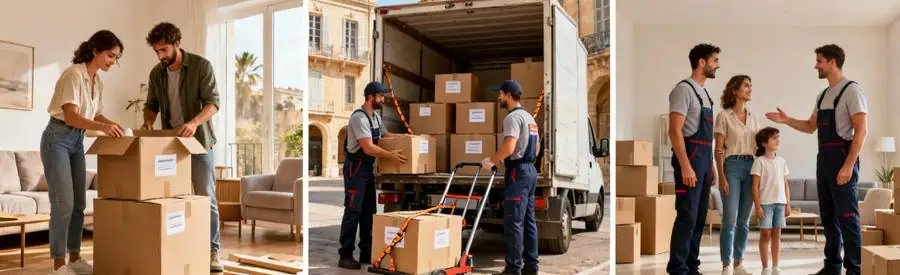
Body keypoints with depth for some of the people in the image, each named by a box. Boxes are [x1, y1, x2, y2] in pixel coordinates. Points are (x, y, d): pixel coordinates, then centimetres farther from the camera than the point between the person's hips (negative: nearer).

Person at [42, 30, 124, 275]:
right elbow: (70, 116, -27)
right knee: (63, 203, -10)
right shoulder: (74, 74, -18)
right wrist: (102, 127, -41)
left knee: (79, 203, 8)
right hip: (57, 139, -8)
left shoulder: (97, 81, 7)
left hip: (77, 141, 8)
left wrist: (117, 127, 0)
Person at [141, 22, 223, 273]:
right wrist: (148, 121, -10)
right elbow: (151, 104, 13)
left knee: (206, 197, -5)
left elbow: (213, 102, -18)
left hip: (198, 141, -5)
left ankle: (211, 251, 0)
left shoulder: (201, 66, -11)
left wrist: (194, 122, -36)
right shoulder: (156, 73, 5)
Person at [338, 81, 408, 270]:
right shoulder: (359, 118, -21)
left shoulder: (376, 117, 10)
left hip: (368, 167, 10)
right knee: (353, 211, -8)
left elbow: (384, 134, 27)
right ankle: (345, 256, -2)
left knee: (368, 211, 12)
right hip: (355, 167, -10)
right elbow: (368, 148, -28)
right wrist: (391, 155, -30)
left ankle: (366, 253, 20)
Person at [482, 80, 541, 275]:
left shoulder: (513, 117, -12)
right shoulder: (529, 117, 19)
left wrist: (490, 161, -12)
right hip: (530, 170, 10)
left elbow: (509, 148, -24)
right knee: (528, 220, 11)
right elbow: (536, 148, 23)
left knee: (513, 222, -7)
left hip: (517, 172, -10)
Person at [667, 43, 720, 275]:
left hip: (704, 158, 9)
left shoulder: (704, 92, 18)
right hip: (690, 157, -9)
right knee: (687, 217, -8)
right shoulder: (684, 89, -10)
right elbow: (675, 131, -18)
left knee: (699, 217, 11)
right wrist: (685, 167, -23)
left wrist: (711, 164, 17)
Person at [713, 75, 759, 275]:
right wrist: (721, 176, -13)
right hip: (732, 166, -6)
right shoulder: (724, 116, -4)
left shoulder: (752, 116, 13)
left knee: (744, 220, 7)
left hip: (751, 167, 6)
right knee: (730, 219, -9)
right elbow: (718, 149, -7)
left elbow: (758, 145, 16)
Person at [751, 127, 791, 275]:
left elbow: (785, 184, 13)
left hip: (780, 202, 5)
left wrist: (788, 204, 8)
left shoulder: (781, 161, 10)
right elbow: (755, 186, -7)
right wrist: (758, 206, -12)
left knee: (777, 234, 8)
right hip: (765, 203, -5)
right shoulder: (759, 161, -5)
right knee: (766, 234, -1)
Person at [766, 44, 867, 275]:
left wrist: (848, 166, -22)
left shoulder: (851, 90, -9)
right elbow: (810, 127, 25)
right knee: (828, 216, 12)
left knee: (847, 216, -6)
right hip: (823, 160, 9)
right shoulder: (822, 95, 16)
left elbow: (861, 131, -16)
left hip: (842, 159, -9)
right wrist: (786, 120, 9)